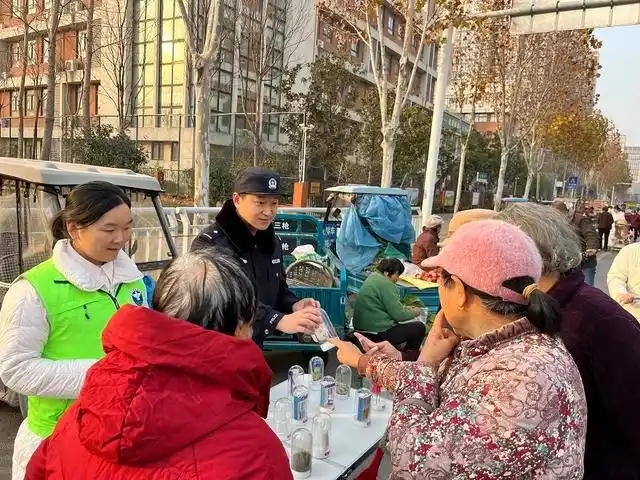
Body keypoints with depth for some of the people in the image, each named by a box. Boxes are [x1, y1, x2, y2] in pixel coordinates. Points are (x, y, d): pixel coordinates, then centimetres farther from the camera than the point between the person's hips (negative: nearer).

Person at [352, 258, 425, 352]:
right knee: (419, 327, 1)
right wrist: (414, 312, 2)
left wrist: (404, 308, 15)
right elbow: (398, 315, -16)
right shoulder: (385, 284, -17)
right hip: (377, 334, -10)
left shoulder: (373, 277, 12)